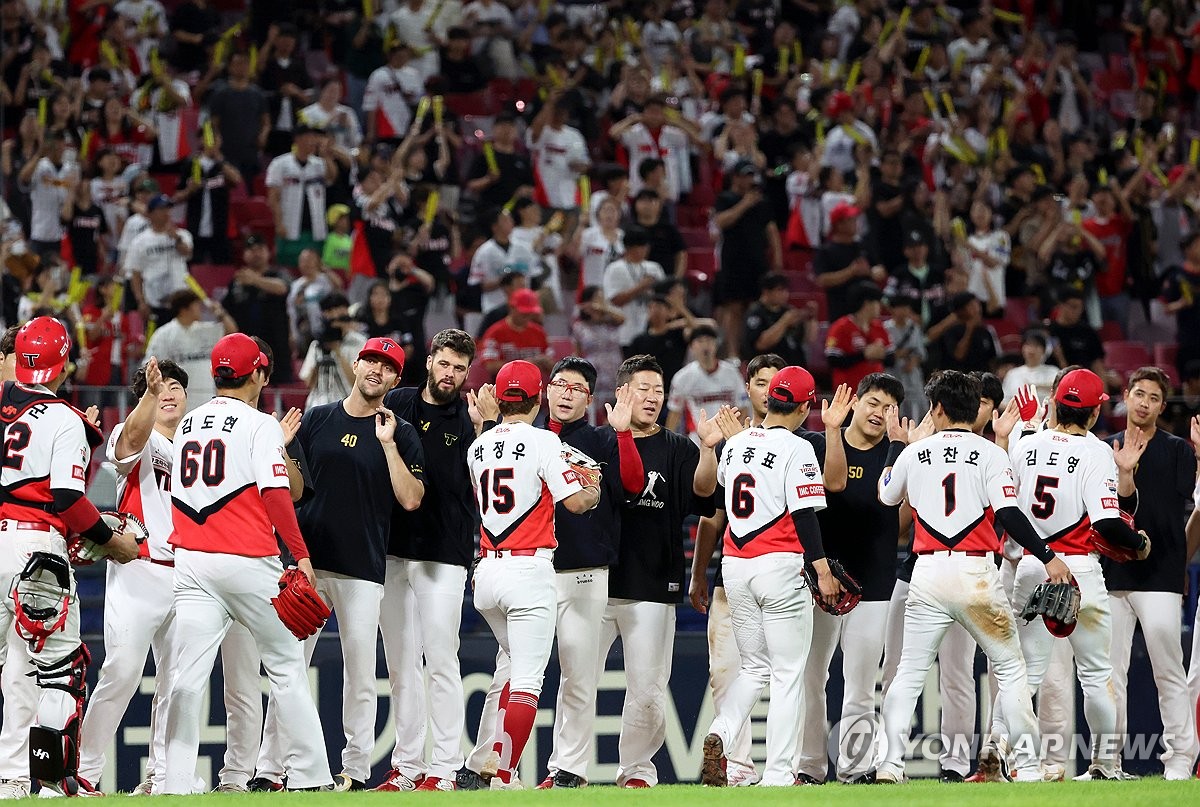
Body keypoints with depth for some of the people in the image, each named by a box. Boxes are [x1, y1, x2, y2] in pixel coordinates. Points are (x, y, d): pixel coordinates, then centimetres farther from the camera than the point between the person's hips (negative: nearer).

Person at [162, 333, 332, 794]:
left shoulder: (188, 425, 14)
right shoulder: (260, 425, -5)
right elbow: (275, 494, -14)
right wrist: (301, 554, -11)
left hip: (190, 561, 5)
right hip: (248, 561, -5)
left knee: (188, 674, 0)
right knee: (287, 668, 6)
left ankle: (175, 783, -9)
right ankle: (310, 775, 7)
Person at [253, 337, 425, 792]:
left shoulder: (400, 433, 4)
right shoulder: (316, 420, 10)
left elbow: (411, 499, -6)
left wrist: (388, 444, -11)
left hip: (363, 568, -2)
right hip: (307, 564, 2)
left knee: (360, 670, 0)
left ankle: (355, 769, 7)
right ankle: (270, 768, 2)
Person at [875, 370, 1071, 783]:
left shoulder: (913, 453, 7)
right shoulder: (991, 454, -2)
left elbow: (886, 496, 27)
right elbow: (1008, 514, -13)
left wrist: (896, 445, 39)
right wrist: (1047, 557, -10)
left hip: (928, 574, 2)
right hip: (976, 574, -2)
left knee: (909, 672, 10)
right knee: (1010, 668, 9)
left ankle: (891, 762, 0)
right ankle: (1027, 765, 4)